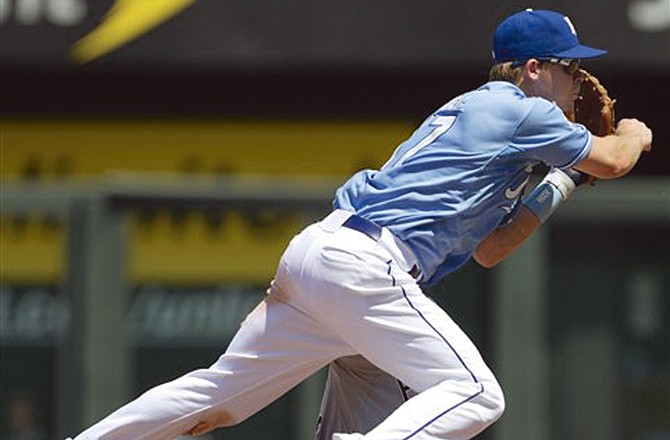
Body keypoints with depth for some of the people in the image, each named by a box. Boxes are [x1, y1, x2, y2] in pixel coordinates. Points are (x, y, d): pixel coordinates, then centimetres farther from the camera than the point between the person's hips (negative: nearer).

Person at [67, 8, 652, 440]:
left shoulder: (472, 111, 28)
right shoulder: (522, 110, 1)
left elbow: (488, 248, 29)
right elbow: (612, 161, 5)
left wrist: (561, 182, 26)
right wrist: (632, 135, 27)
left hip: (314, 251, 10)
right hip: (359, 263, -10)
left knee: (221, 391, 16)